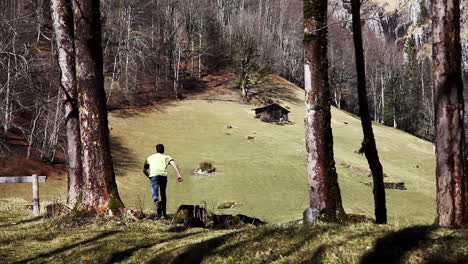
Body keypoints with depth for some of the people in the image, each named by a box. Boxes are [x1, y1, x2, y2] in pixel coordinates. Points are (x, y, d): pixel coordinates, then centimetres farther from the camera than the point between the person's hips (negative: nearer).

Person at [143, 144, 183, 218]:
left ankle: (157, 202, -41)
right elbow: (174, 164, 5)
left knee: (155, 194, -5)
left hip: (153, 176, -1)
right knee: (163, 194, 17)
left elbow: (144, 170, 30)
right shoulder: (166, 157, 25)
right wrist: (179, 174, -3)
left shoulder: (149, 158, 31)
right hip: (163, 175, 1)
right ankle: (163, 213, 16)